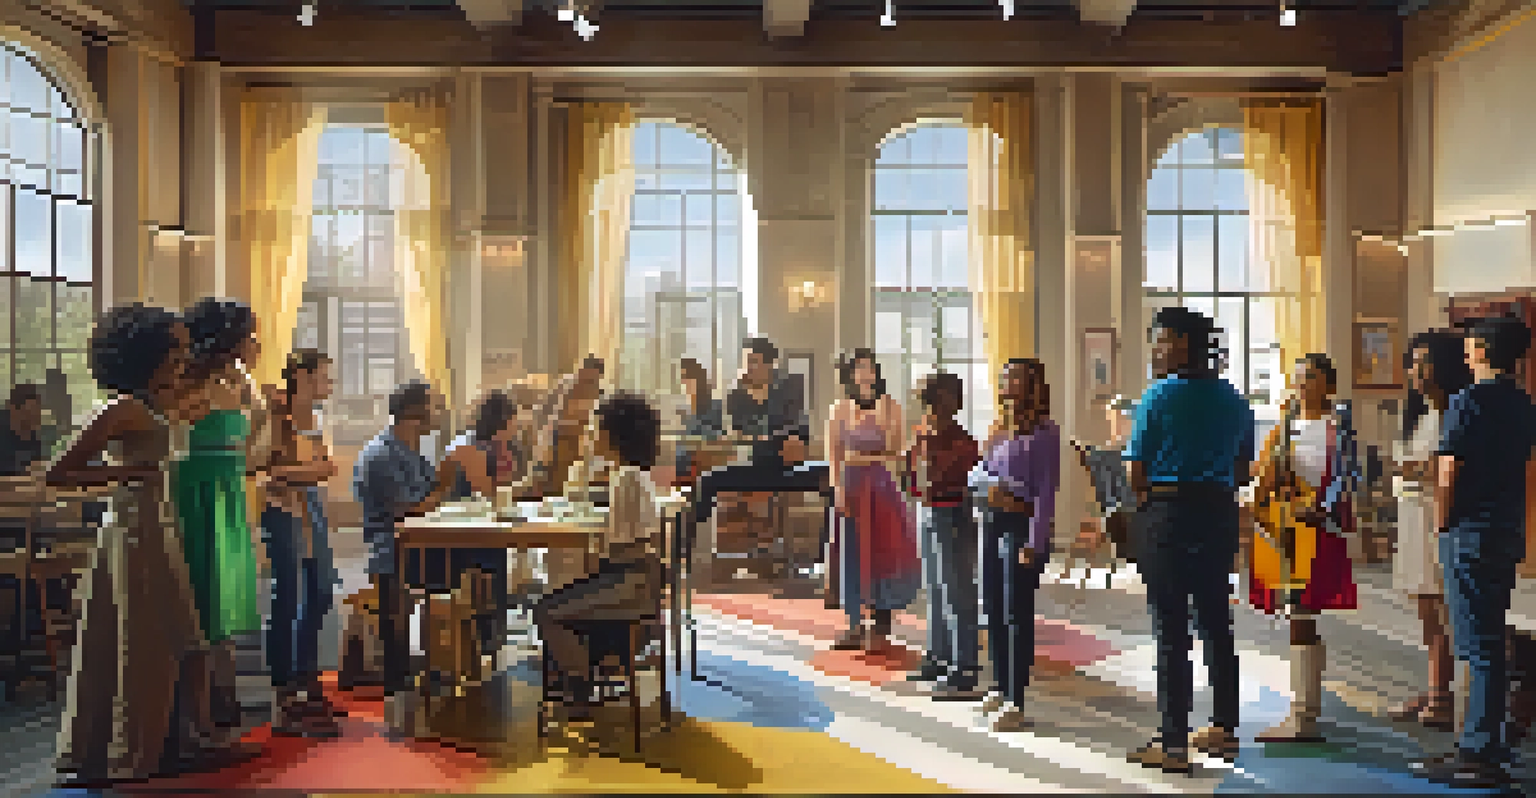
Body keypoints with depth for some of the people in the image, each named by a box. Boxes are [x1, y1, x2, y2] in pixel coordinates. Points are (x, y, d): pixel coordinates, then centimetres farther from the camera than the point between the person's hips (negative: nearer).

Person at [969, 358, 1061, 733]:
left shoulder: (1044, 432, -8)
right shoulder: (998, 431, 14)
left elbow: (1046, 491, -12)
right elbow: (976, 475, 18)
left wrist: (1034, 543, -16)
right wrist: (987, 484, -4)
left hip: (1023, 524, -8)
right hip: (993, 522, 8)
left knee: (1016, 613, -5)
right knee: (993, 609, 13)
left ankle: (1016, 703, 2)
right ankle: (1001, 689, 27)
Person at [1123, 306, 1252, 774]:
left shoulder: (1159, 396, -11)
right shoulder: (1233, 399, 8)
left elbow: (1135, 474, -10)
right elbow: (1242, 470, 13)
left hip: (1166, 513, -6)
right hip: (1220, 512, 6)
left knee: (1170, 629, -2)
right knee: (1216, 621, 16)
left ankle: (1173, 744, 2)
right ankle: (1224, 730, 27)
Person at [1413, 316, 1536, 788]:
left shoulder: (1468, 402, -14)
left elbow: (1447, 474, -16)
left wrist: (1442, 524, -5)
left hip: (1470, 533, -8)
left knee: (1479, 647, -5)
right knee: (1491, 640, 14)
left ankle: (1479, 755, 0)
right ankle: (1483, 745, 23)